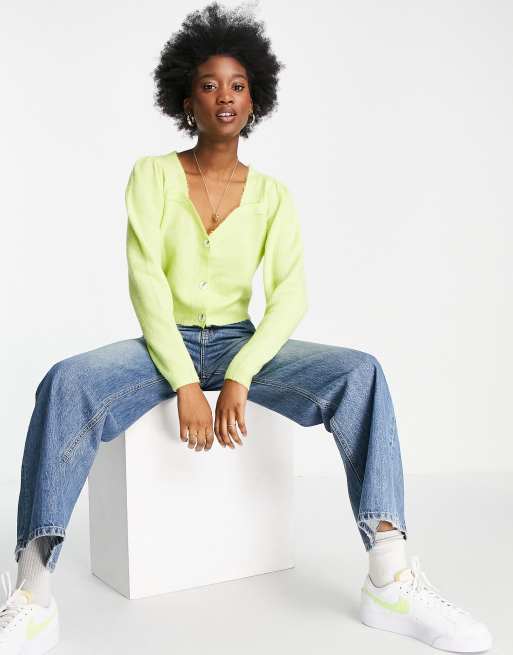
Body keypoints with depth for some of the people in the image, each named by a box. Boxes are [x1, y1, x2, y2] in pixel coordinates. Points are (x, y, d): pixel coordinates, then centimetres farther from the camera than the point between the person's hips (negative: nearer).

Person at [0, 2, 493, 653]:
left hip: (243, 342, 2)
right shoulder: (153, 174, 0)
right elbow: (146, 281, -11)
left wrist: (238, 378, -23)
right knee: (65, 385, -33)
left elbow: (290, 292, -8)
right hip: (164, 344, -1)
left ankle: (391, 581, -30)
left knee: (360, 374, -24)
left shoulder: (272, 195, 5)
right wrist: (185, 385, -21)